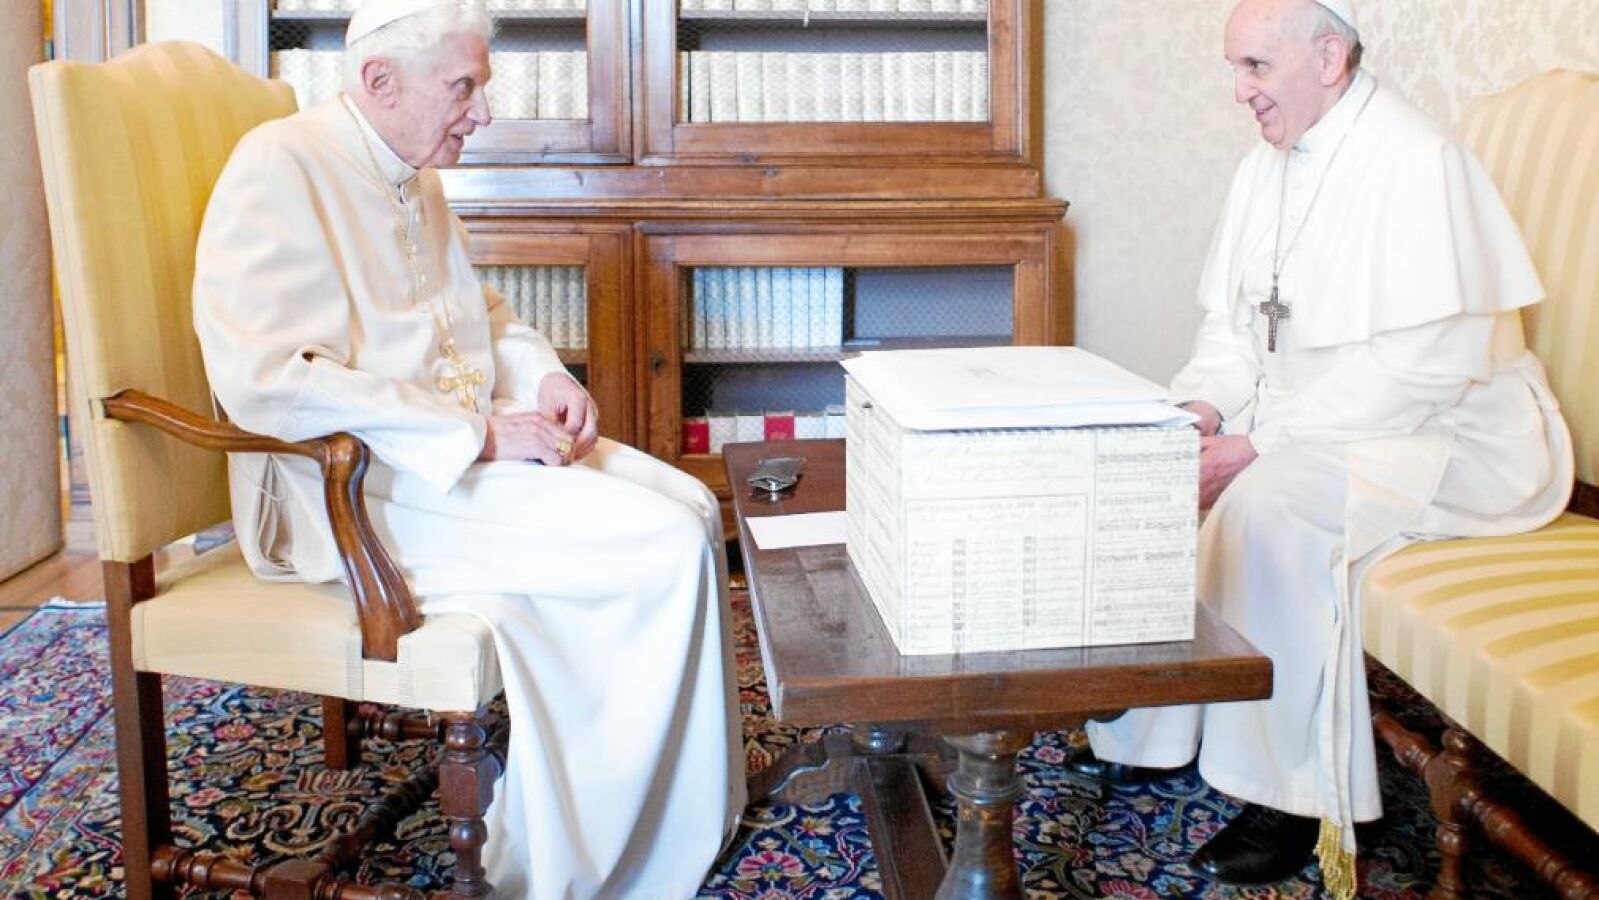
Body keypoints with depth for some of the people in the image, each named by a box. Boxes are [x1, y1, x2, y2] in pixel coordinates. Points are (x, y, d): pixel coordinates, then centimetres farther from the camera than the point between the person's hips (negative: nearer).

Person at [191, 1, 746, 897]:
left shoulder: (415, 177, 14)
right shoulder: (281, 169, -14)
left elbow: (483, 311, 28)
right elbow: (266, 382, -24)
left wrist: (546, 377, 5)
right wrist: (479, 433, -24)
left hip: (472, 445, 9)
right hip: (359, 489, -9)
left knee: (692, 506, -6)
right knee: (662, 545, -21)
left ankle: (693, 803, 4)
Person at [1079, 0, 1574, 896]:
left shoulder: (1418, 160, -18)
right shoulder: (1269, 166, 9)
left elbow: (1428, 364, -26)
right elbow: (1235, 326, 12)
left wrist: (1262, 442, -26)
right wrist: (1202, 405, -10)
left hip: (1449, 438, -8)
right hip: (1310, 425, 8)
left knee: (1268, 501, -33)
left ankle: (1291, 798, -21)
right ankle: (1149, 726, 1)